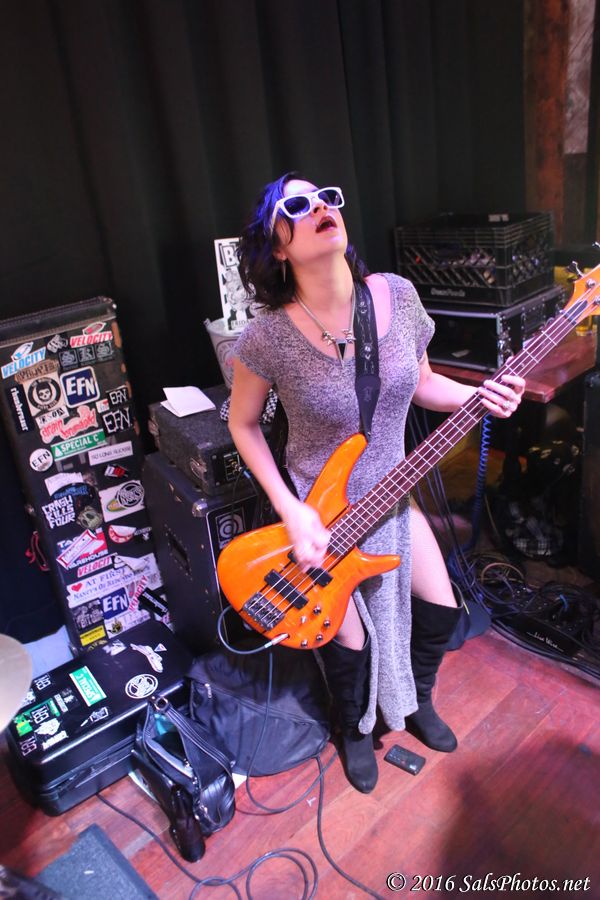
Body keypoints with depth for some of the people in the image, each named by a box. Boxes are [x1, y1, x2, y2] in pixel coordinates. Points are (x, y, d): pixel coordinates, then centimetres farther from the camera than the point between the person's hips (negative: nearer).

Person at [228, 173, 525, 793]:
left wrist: (480, 395, -15)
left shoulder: (399, 297, -13)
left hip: (390, 497, 5)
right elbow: (243, 424, -10)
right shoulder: (269, 337, -25)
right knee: (351, 642, 10)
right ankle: (355, 730, 47)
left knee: (442, 610, 16)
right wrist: (289, 511, -18)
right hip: (319, 514, -4)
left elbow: (419, 383, 3)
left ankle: (415, 701, 50)